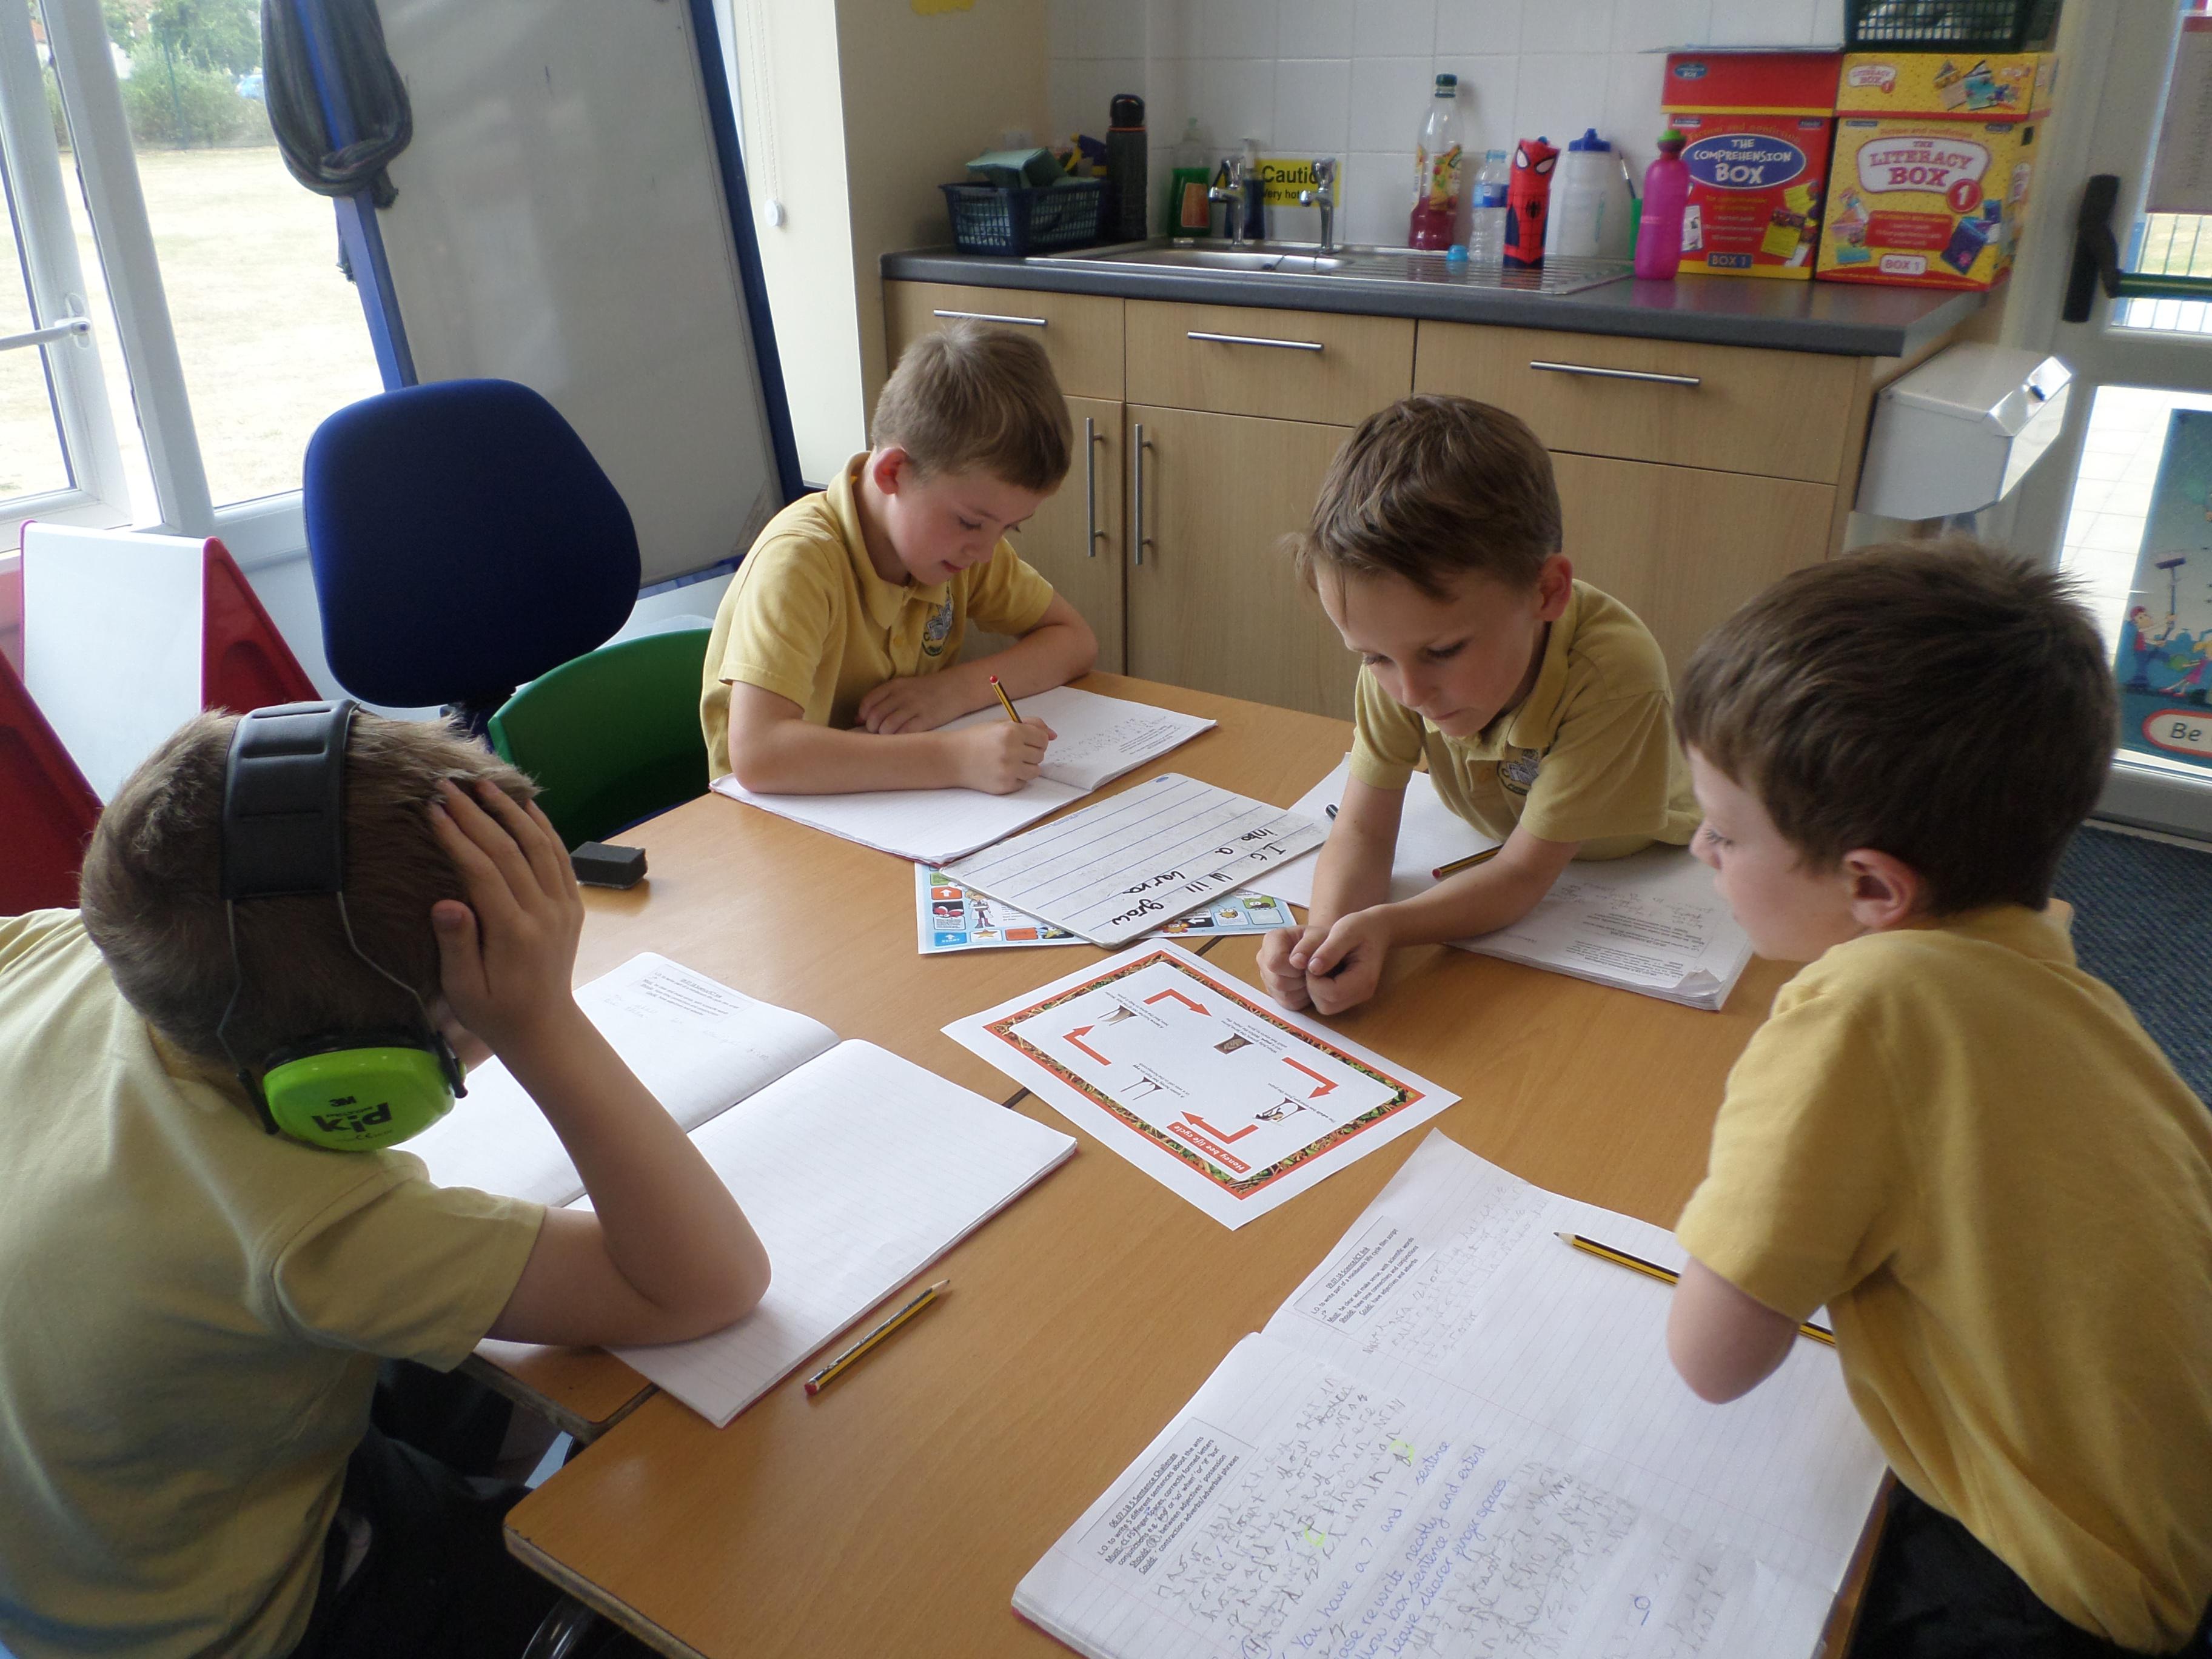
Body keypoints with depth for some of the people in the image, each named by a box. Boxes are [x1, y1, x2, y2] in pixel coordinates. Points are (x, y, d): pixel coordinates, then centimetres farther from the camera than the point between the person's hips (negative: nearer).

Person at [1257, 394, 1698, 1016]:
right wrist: (1326, 932, -40)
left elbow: (1525, 873, -28)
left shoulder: (1615, 676, -33)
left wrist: (1385, 927, -44)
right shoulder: (1400, 645, -22)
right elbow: (1362, 830, -20)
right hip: (1494, 854, 3)